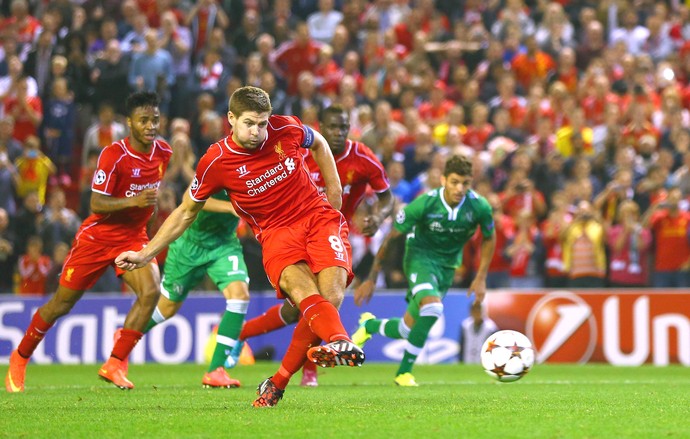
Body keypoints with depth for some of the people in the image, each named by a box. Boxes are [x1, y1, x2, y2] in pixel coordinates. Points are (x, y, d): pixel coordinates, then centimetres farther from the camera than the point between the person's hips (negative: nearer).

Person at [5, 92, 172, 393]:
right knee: (62, 304, 5)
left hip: (133, 237, 4)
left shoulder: (164, 153, -2)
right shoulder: (113, 155, -21)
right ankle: (20, 358, 28)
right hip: (98, 236, -4)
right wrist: (133, 201, -36)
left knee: (151, 291, -22)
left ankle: (114, 365, -13)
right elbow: (96, 203, -24)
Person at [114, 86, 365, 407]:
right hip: (277, 233, -2)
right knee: (304, 292, -32)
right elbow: (186, 212, 7)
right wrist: (146, 254, 5)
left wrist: (334, 192, 14)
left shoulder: (286, 129, -4)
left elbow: (318, 144, 21)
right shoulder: (215, 162, -8)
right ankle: (341, 343, -64)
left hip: (319, 216, 2)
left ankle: (277, 383, -8)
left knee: (330, 297, -20)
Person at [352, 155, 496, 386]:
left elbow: (489, 238, 6)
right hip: (420, 256, -4)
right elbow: (390, 236, -13)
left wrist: (481, 278, 2)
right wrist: (371, 278, -11)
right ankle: (404, 372, -17)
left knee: (408, 330, 6)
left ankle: (369, 325, 40)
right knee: (432, 306, -32)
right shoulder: (424, 204, -23)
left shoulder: (479, 207, -17)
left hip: (447, 265, 4)